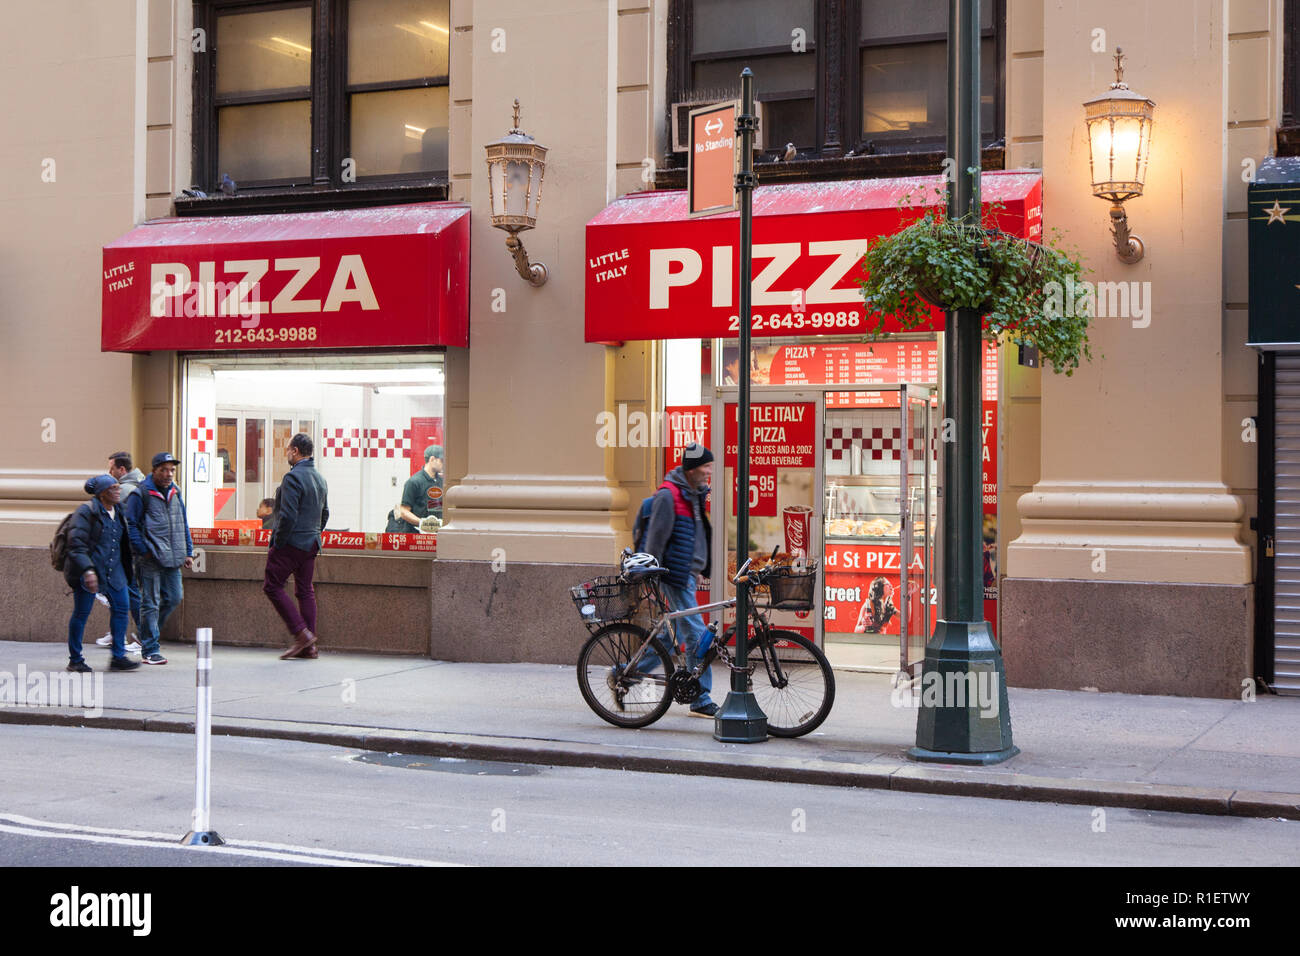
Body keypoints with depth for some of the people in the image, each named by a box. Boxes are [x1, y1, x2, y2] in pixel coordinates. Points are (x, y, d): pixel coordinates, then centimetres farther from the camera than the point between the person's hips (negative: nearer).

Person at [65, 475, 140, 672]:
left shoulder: (118, 511, 12)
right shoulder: (86, 512, -12)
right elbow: (76, 544, -18)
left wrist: (126, 569, 21)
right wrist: (87, 570, -27)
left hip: (113, 571, 7)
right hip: (88, 571, -7)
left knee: (121, 607, -1)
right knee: (81, 613, 0)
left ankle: (118, 657, 5)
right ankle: (75, 660, 13)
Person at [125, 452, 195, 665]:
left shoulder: (175, 492, 14)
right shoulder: (141, 493, -6)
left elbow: (183, 524, 21)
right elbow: (131, 525, -8)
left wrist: (188, 552, 15)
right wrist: (143, 550, -15)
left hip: (172, 559, 7)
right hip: (150, 559, -6)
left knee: (174, 597, 9)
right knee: (150, 603, -3)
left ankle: (149, 633, 30)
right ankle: (149, 650, 3)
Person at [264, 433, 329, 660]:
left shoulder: (293, 477, -15)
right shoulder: (320, 479, 13)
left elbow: (288, 516, -21)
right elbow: (325, 513, 20)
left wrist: (278, 542, -13)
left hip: (291, 542, -8)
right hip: (311, 544, 8)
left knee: (272, 585, 0)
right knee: (305, 590, 10)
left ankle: (301, 633, -8)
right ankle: (309, 647, 8)